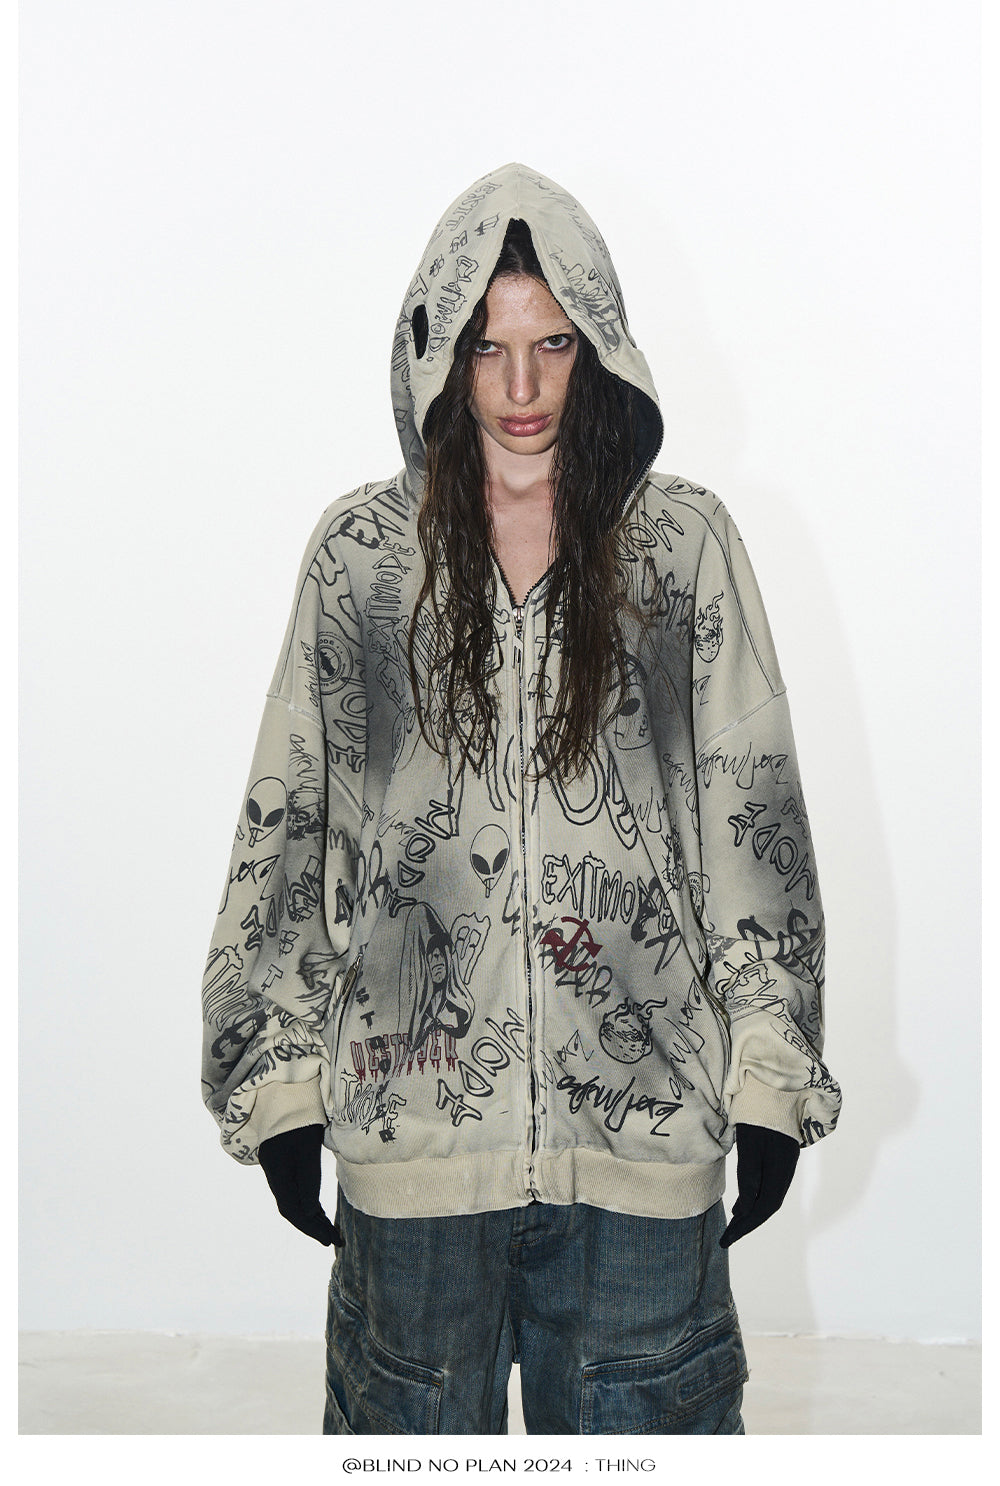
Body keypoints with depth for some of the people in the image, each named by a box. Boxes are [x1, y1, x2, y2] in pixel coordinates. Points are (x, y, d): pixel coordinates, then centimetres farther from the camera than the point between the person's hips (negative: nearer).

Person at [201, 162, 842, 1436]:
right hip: (413, 1113, 1)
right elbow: (285, 819, 6)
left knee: (640, 1425, 11)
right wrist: (278, 1076, 4)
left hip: (642, 1120, 0)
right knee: (413, 1424, 13)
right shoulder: (359, 551, 4)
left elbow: (755, 815, 4)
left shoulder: (684, 543, 4)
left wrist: (771, 1074, 2)